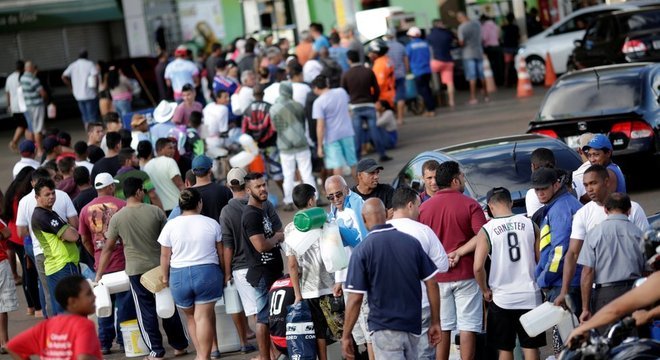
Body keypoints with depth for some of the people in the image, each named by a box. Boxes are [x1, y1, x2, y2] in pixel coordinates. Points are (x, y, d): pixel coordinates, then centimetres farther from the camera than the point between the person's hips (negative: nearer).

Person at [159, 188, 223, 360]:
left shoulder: (171, 225, -1)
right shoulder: (211, 223, 0)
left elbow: (165, 256, 2)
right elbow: (221, 252, 5)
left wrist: (165, 277, 14)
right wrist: (225, 273, 18)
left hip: (179, 275, 1)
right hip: (207, 273, -1)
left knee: (191, 317, 17)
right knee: (204, 316, -2)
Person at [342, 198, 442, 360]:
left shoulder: (362, 250, -10)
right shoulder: (411, 242, 1)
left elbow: (355, 298, -12)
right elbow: (432, 283, 1)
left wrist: (346, 336, -4)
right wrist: (435, 322, 9)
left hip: (385, 329, -4)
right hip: (413, 327, 5)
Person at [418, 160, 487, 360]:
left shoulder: (424, 207, 2)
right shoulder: (470, 205, -8)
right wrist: (459, 252, -12)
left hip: (437, 275, 3)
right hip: (465, 274, -3)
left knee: (442, 328, 9)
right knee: (468, 326, 1)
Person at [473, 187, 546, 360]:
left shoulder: (486, 230, -6)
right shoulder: (530, 224, 0)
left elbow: (478, 267, -13)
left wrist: (485, 291, 3)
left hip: (501, 298, -1)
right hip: (530, 296, 1)